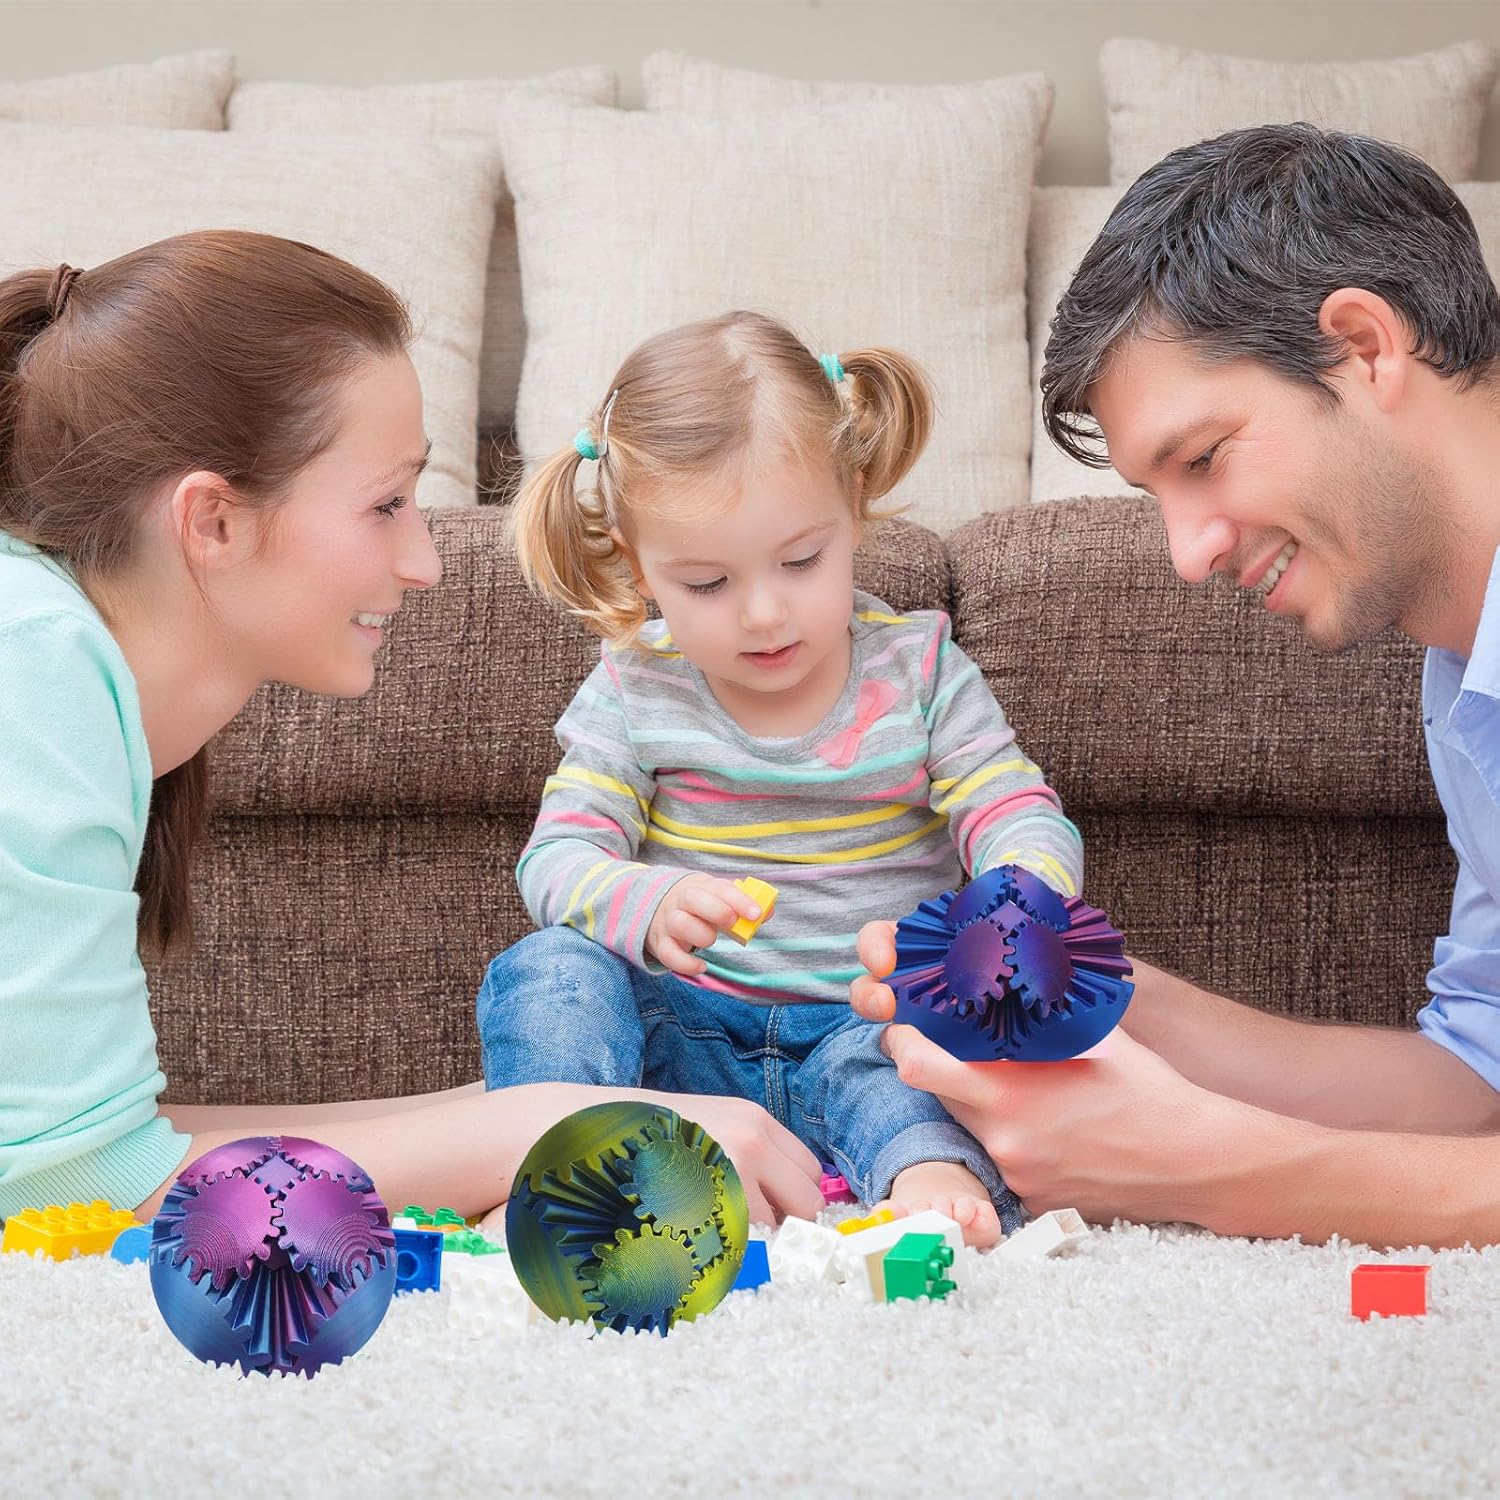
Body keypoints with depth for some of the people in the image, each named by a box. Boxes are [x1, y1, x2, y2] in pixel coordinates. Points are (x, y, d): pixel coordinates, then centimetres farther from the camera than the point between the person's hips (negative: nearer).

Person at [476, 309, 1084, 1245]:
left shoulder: (919, 671, -2)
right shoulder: (635, 691, 0)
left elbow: (1024, 822, -9)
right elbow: (558, 857, -6)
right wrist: (645, 906, -30)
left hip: (871, 1024, -1)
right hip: (688, 1035, 1)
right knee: (549, 969, -25)